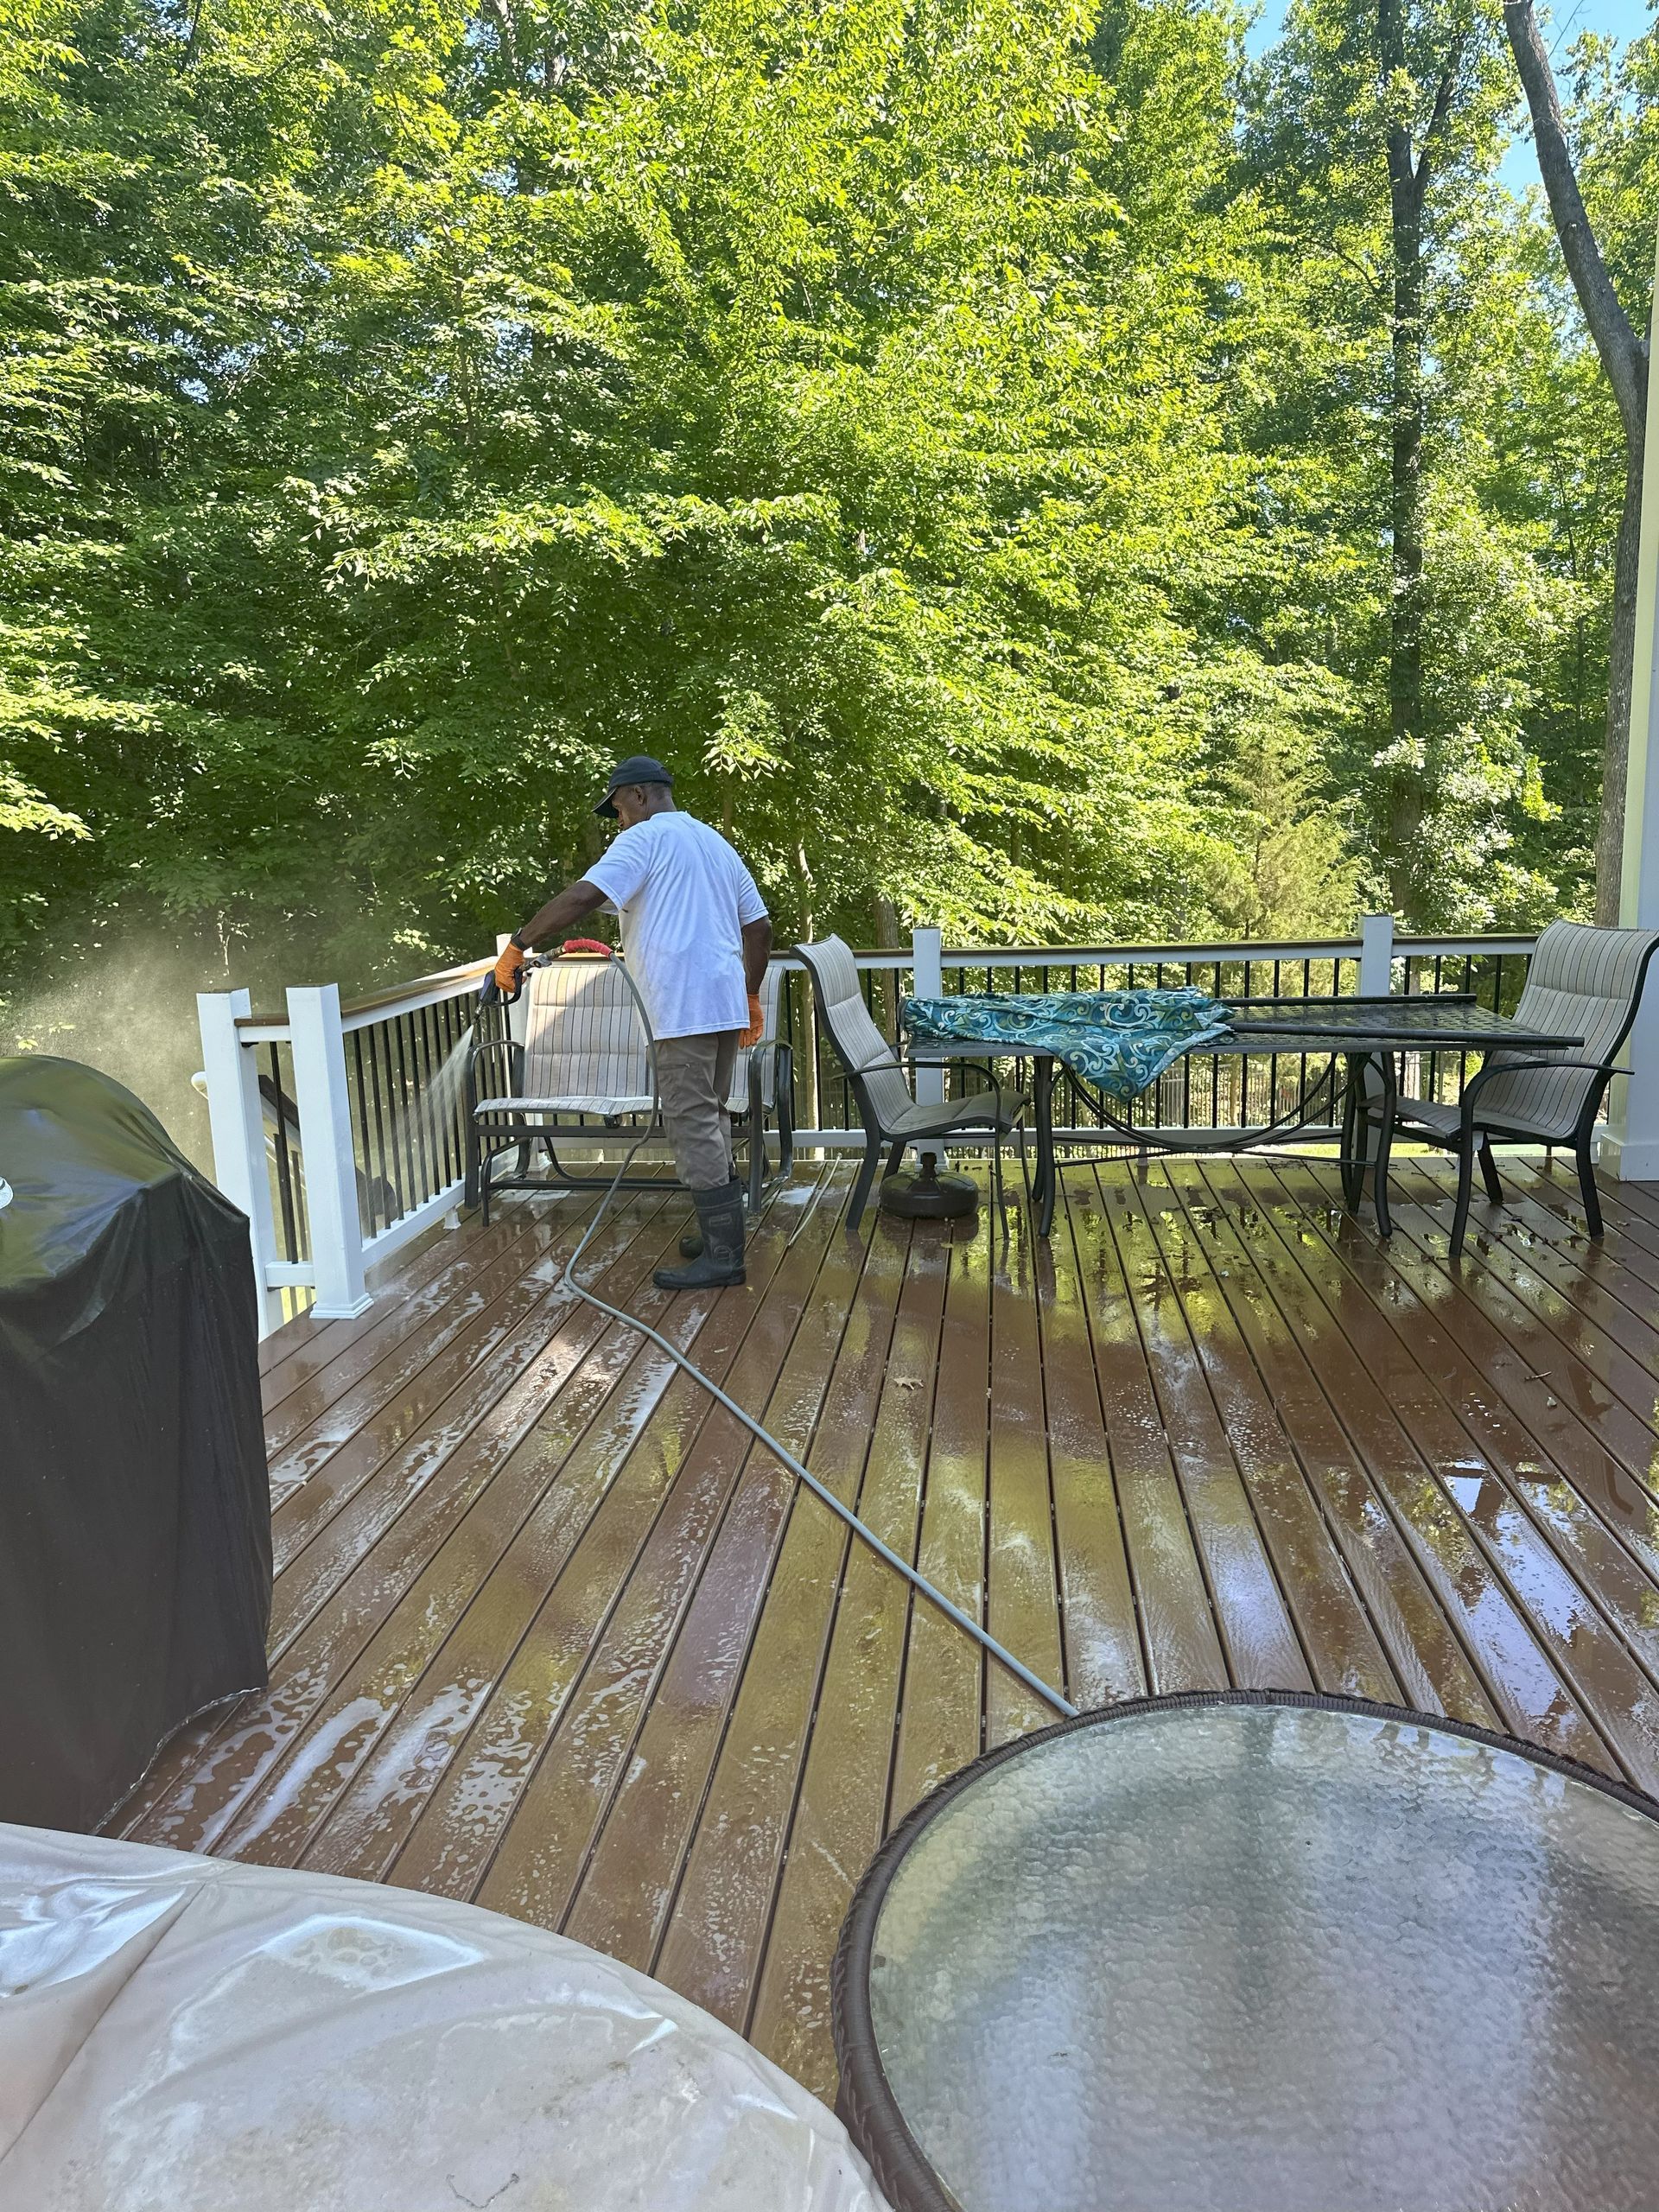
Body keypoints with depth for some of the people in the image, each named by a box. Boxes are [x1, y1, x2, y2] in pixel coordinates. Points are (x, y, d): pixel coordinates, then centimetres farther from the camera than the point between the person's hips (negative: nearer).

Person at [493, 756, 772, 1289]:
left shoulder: (646, 838, -3)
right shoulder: (716, 842, 22)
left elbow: (582, 896, -17)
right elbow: (759, 928, 21)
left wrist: (517, 946, -13)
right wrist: (751, 995, 29)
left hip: (685, 1006, -9)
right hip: (726, 1003, 9)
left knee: (692, 1124, -7)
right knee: (709, 1117, 16)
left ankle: (723, 1255, -6)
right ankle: (722, 1232, 21)